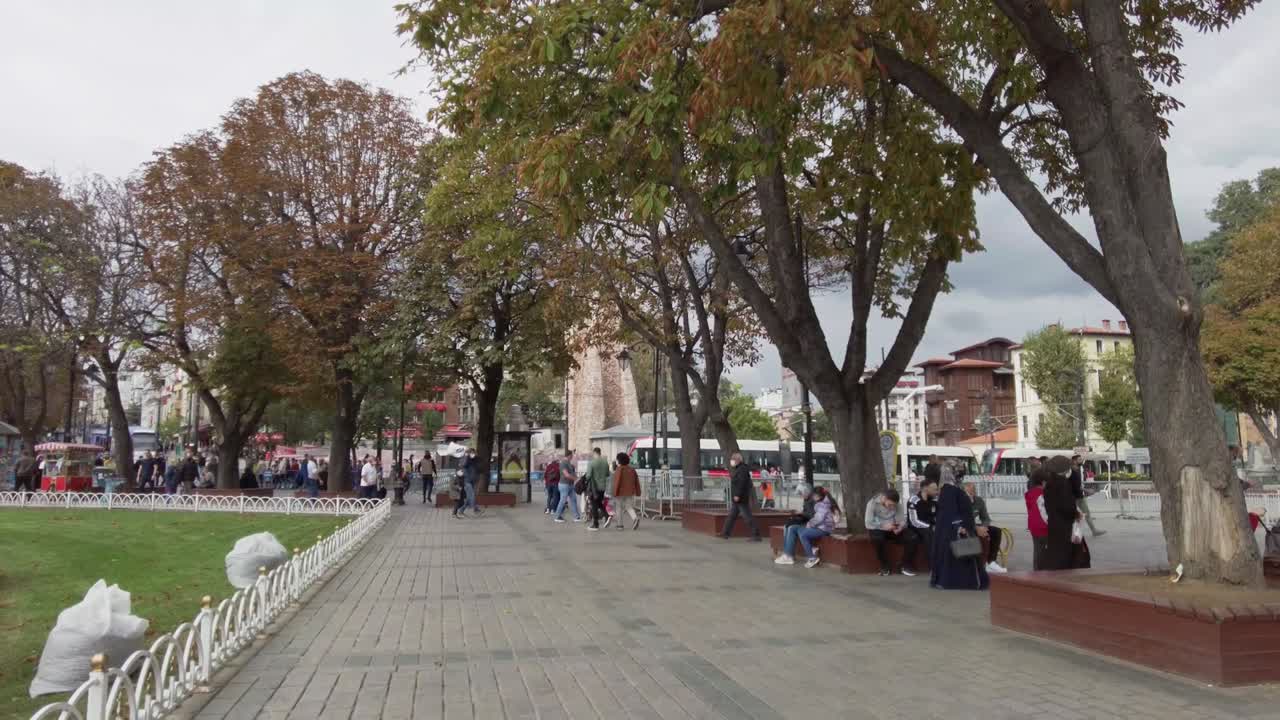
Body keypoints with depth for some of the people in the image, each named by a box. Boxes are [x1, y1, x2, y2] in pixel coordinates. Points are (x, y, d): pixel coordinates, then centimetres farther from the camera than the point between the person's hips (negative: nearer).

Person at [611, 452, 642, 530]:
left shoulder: (619, 470, -11)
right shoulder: (632, 469, 7)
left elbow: (617, 482, -17)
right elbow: (637, 482, 8)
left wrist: (615, 493, -14)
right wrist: (638, 493, 13)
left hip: (620, 493, -5)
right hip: (630, 493, 5)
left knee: (619, 508, 10)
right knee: (629, 507, 9)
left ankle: (620, 525, 13)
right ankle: (635, 518, -18)